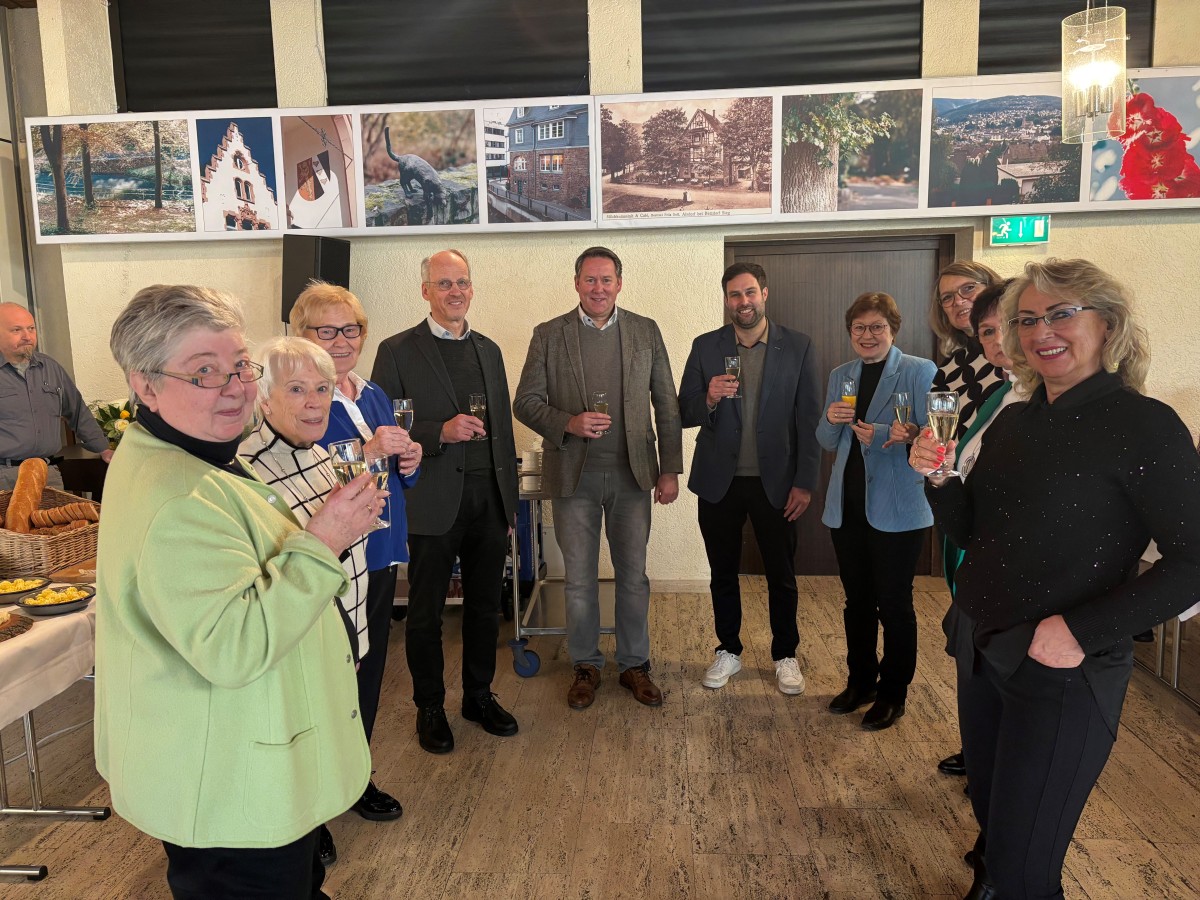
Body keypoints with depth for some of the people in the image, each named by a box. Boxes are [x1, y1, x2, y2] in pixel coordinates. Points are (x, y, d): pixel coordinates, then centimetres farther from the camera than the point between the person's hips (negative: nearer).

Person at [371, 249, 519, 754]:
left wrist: (509, 501, 13)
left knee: (485, 606, 15)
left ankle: (479, 695, 33)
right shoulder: (398, 351, -3)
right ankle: (430, 708, 26)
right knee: (426, 611, 9)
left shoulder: (488, 349, 13)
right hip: (434, 502, -4)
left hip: (489, 499, 5)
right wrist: (441, 432, -21)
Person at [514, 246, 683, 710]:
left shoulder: (646, 331, 5)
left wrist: (670, 469, 1)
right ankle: (585, 666, 27)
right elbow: (525, 402, 0)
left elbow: (667, 405, 5)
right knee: (579, 579, 9)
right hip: (574, 475, -1)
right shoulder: (548, 335, 0)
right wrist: (568, 423, -18)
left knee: (633, 576, 10)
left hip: (633, 473, 1)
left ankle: (634, 664, 27)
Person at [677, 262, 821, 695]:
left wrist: (805, 482, -8)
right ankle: (728, 651, 30)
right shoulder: (705, 347, 0)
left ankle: (785, 655, 28)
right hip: (719, 480, 1)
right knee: (723, 573, 13)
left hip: (775, 481, -1)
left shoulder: (798, 347, -2)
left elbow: (809, 419, -3)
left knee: (782, 575, 11)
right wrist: (709, 399, -21)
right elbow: (685, 415, 0)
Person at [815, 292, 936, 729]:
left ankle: (893, 693, 21)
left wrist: (887, 435, -27)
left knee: (894, 603, 5)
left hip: (897, 508, -5)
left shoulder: (919, 371, -6)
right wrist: (831, 420, -8)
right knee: (857, 600, 16)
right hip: (847, 506, 5)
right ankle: (860, 682, 31)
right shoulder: (840, 376, 11)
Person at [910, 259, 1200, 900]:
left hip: (1066, 676, -6)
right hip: (984, 655, 7)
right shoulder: (1013, 422, 5)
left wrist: (1082, 630, -22)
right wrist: (938, 478, -9)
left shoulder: (1144, 426, -15)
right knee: (992, 829, 24)